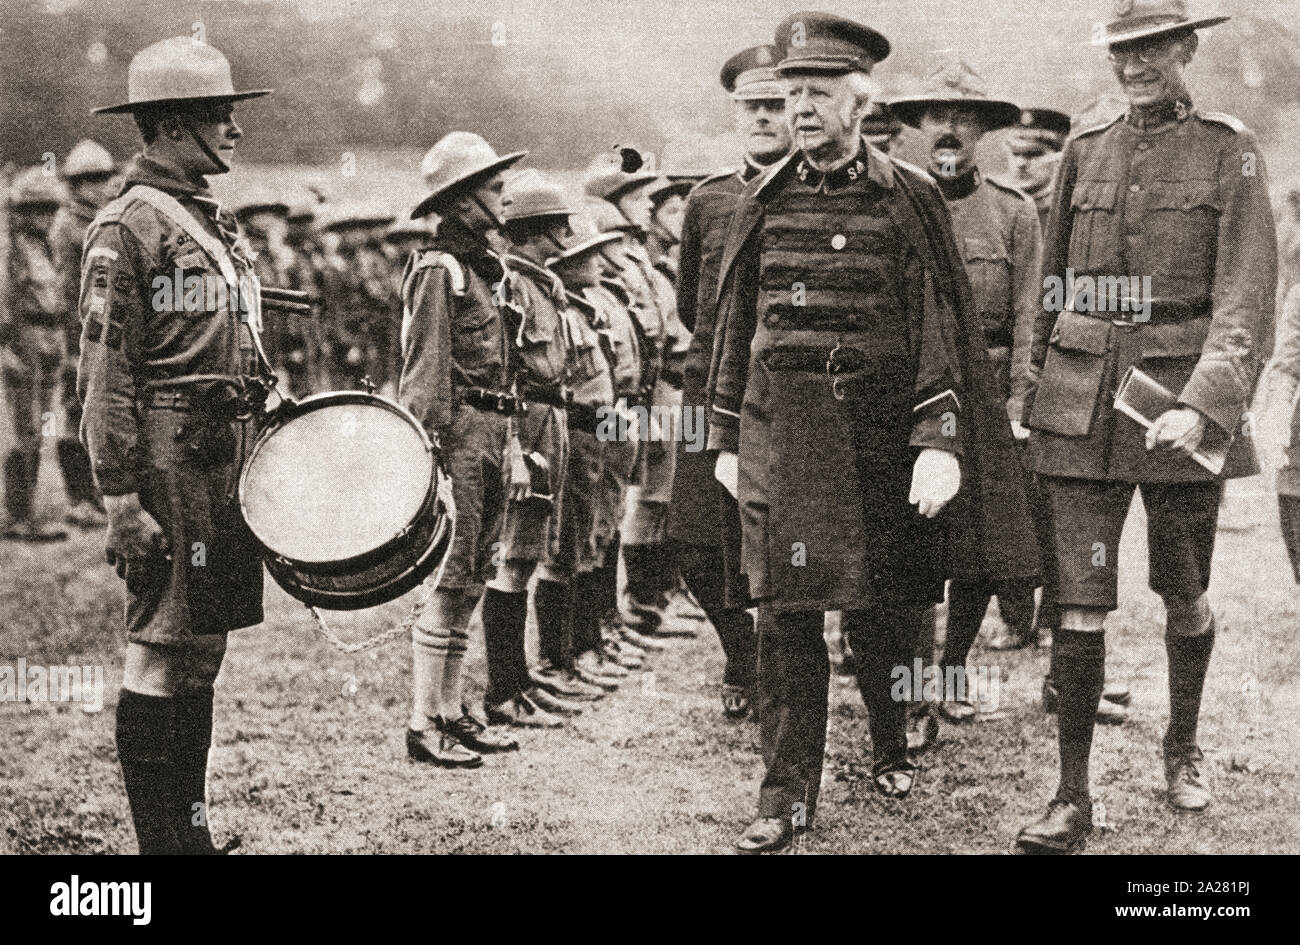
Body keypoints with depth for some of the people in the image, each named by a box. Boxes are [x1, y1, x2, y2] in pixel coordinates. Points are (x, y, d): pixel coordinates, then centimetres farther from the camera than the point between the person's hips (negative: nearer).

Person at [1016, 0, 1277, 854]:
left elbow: (1248, 297, -10)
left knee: (1184, 596, 12)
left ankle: (1184, 746, 36)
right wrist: (1039, 390, 17)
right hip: (1084, 402, 2)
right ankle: (1073, 798, 2)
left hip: (1185, 397, -2)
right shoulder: (1085, 153, 8)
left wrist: (1202, 405, -22)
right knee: (1081, 603, -4)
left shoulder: (1230, 152, -2)